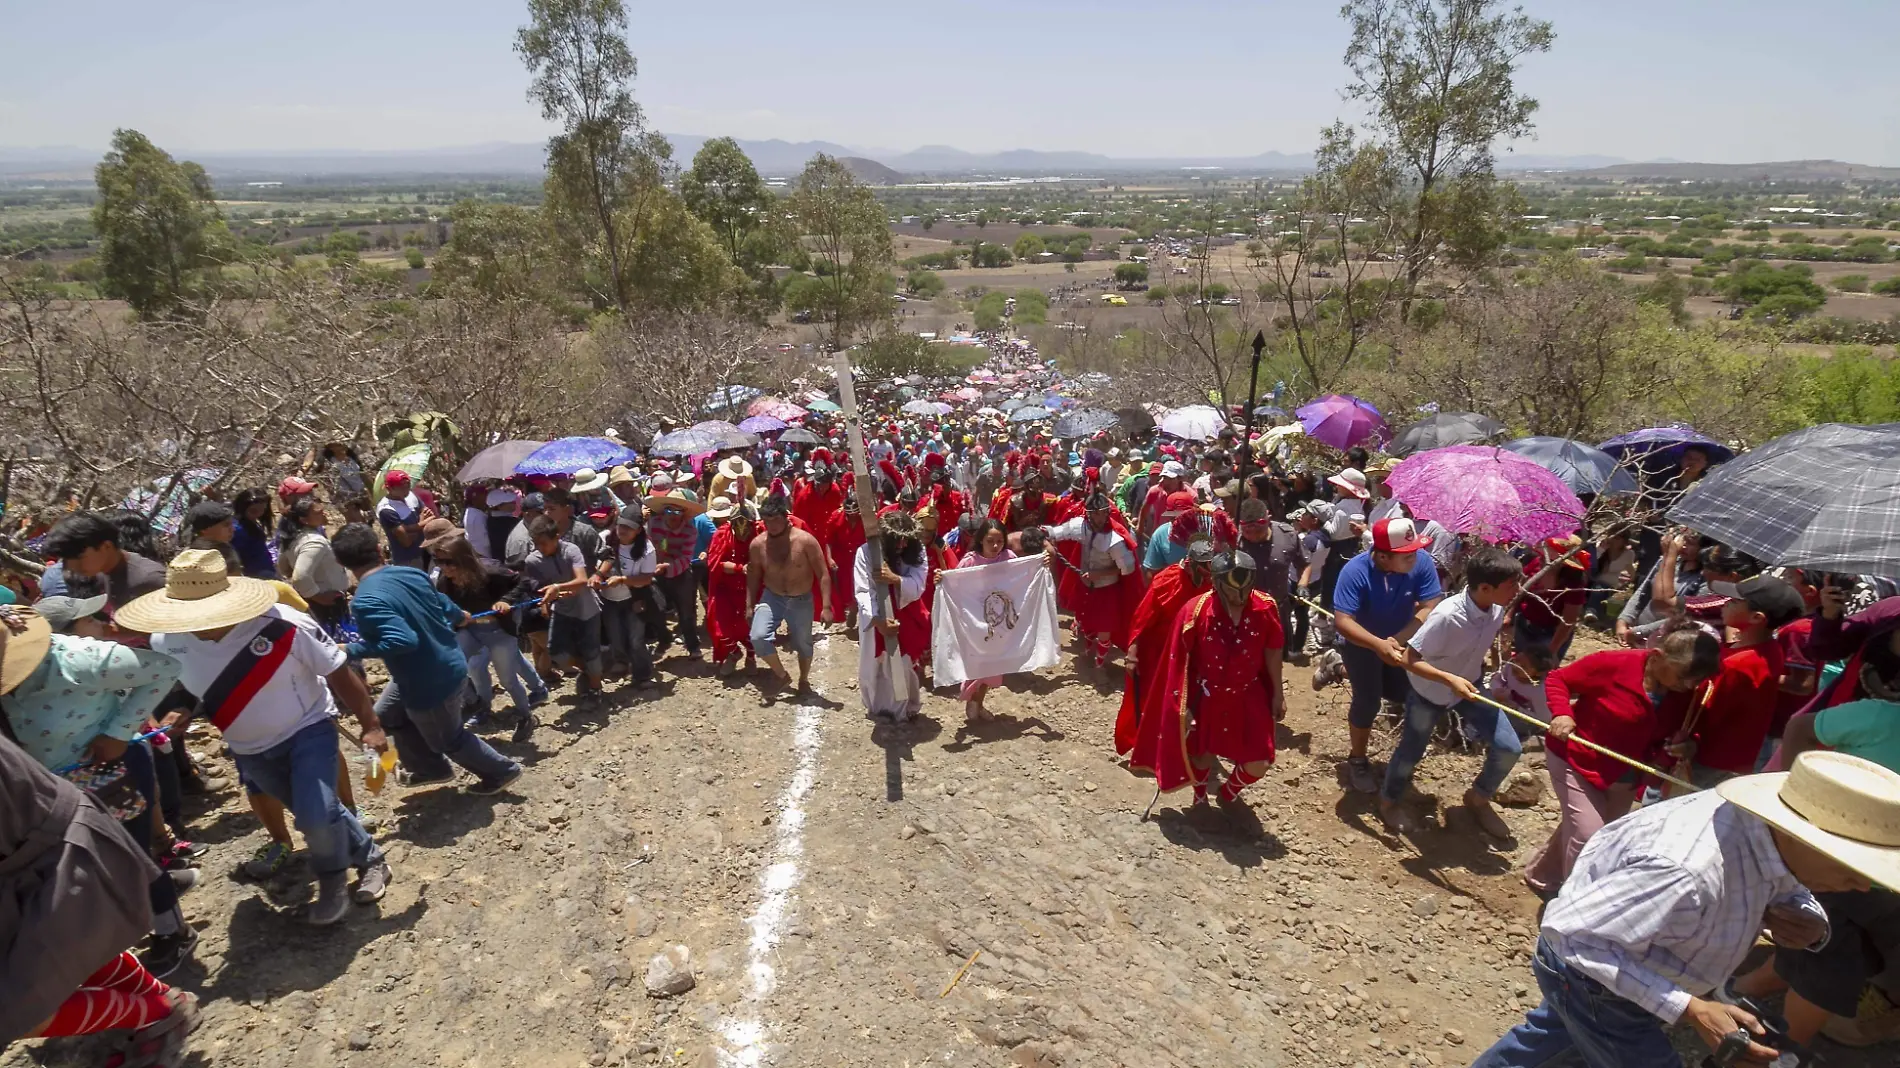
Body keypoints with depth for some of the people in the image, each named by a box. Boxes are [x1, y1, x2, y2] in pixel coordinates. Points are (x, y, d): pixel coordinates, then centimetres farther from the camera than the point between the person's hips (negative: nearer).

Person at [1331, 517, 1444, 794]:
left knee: (1403, 695, 7)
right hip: (1361, 643, -4)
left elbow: (1431, 607, -26)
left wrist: (1397, 640, -37)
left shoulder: (1422, 562, -25)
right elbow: (1342, 621, -37)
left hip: (1400, 641, 4)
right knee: (1369, 702, -6)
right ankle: (1357, 760, 18)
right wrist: (1379, 645, -52)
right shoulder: (1355, 571, -33)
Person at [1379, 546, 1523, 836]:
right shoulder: (1447, 616, -37)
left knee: (1508, 748, 0)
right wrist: (1450, 679, -39)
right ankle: (1389, 800, 40)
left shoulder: (1497, 608, -17)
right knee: (1411, 751, 12)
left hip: (1469, 687, 6)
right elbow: (1410, 659, -31)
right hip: (1429, 693, -5)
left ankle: (1477, 799, 29)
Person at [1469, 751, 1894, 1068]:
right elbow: (1572, 935, -36)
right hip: (1594, 981, -8)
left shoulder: (1770, 836, -18)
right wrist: (1688, 1008, -36)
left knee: (1553, 1032, 30)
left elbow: (1790, 891, 6)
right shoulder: (1688, 874, -43)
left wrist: (1809, 923, -17)